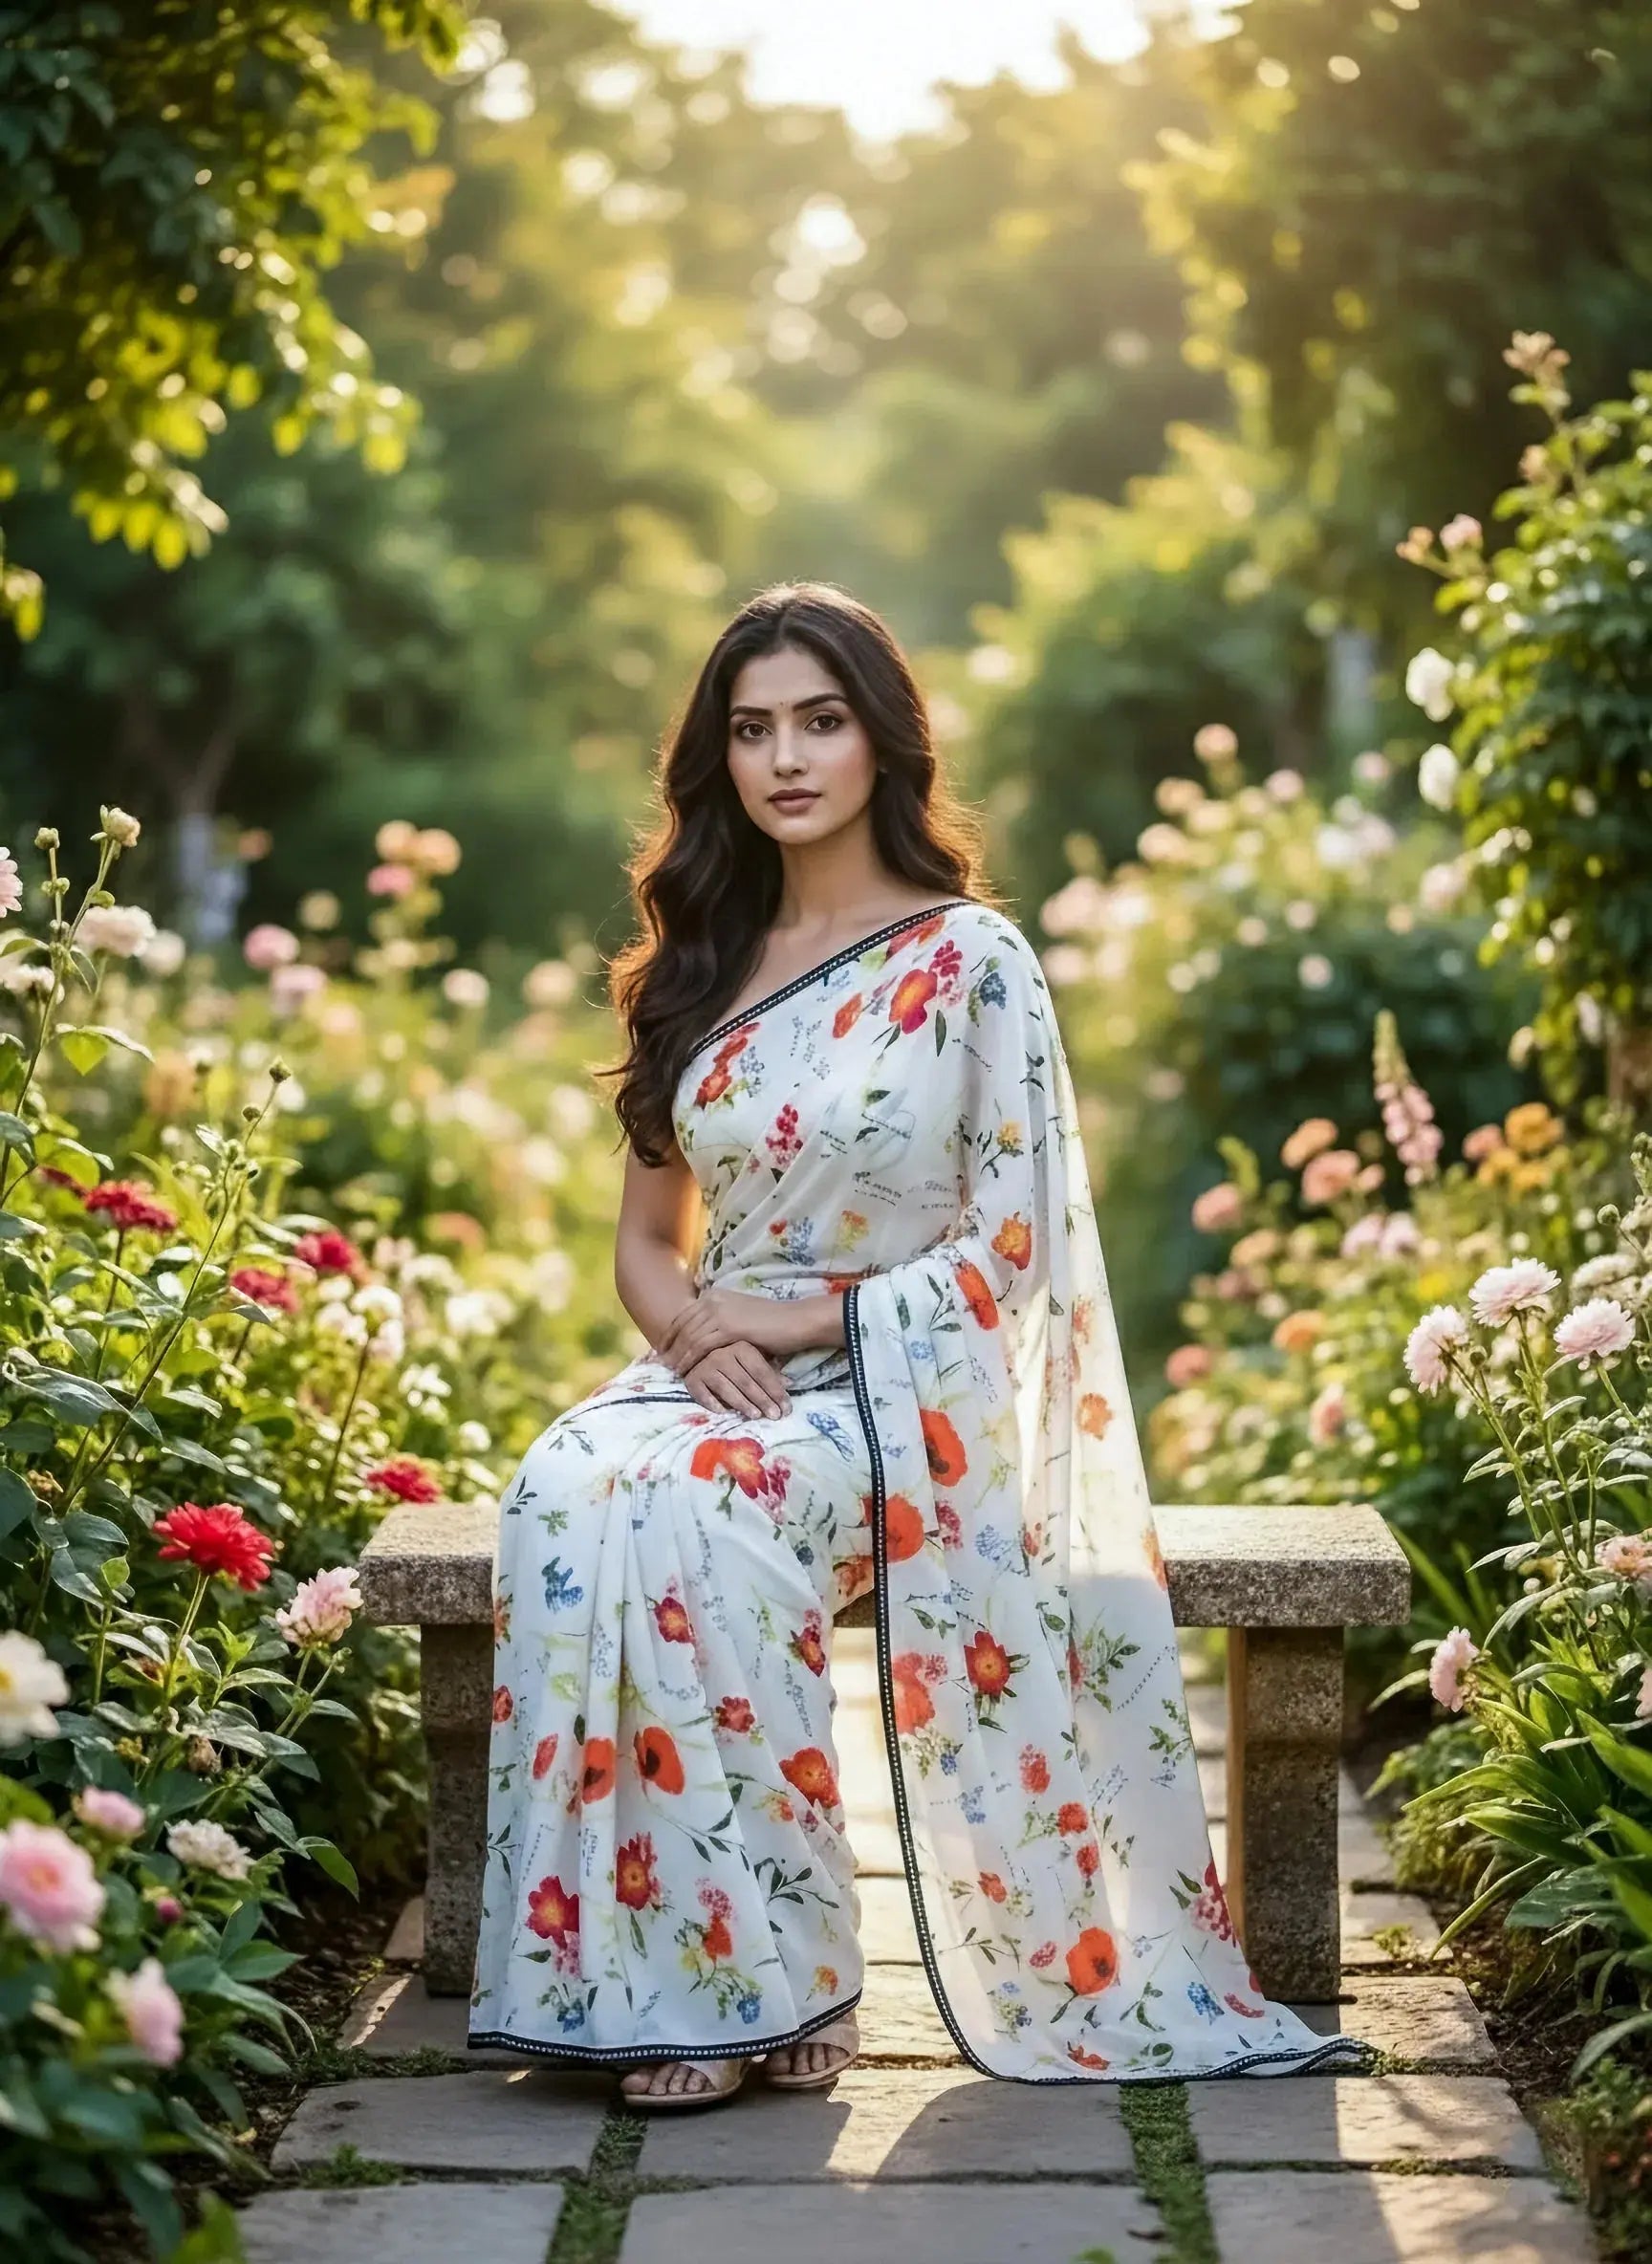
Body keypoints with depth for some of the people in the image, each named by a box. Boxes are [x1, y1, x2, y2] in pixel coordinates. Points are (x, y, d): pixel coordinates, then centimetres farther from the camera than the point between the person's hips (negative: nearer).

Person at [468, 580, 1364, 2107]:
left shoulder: (970, 957, -1)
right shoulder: (698, 968, 15)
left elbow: (1010, 1245, -7)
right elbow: (646, 1239, 16)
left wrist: (808, 1319, -16)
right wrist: (692, 1326, -7)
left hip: (900, 1393, -5)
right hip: (717, 1379, 5)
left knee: (681, 1517, -35)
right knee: (566, 1496, -30)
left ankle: (763, 1974, -25)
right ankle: (656, 1974, -27)